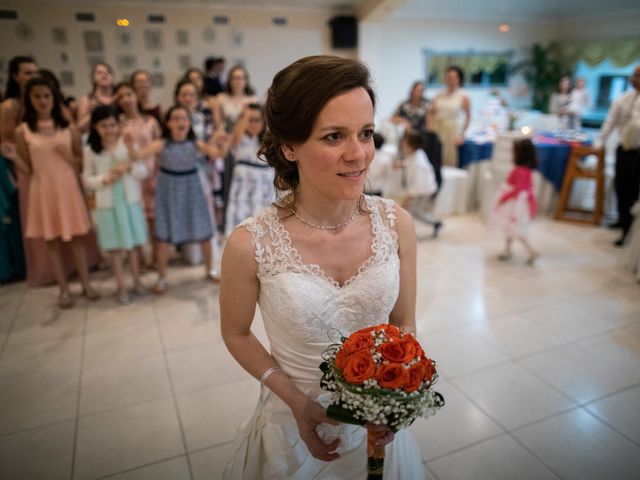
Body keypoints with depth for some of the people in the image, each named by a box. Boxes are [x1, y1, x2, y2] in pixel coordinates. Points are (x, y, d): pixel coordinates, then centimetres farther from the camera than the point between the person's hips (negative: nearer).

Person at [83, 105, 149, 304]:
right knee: (115, 247, 6)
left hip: (131, 200, 1)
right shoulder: (90, 150, -3)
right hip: (107, 203, 0)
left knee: (133, 244, 11)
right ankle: (121, 287, 19)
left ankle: (137, 281, 27)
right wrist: (104, 179, -17)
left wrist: (129, 167, -20)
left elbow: (144, 170, 0)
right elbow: (86, 179, 1)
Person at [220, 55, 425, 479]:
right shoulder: (250, 245, -23)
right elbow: (237, 334, -6)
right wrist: (296, 401, -16)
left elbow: (404, 325, -2)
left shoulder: (396, 224, -16)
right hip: (296, 427, -2)